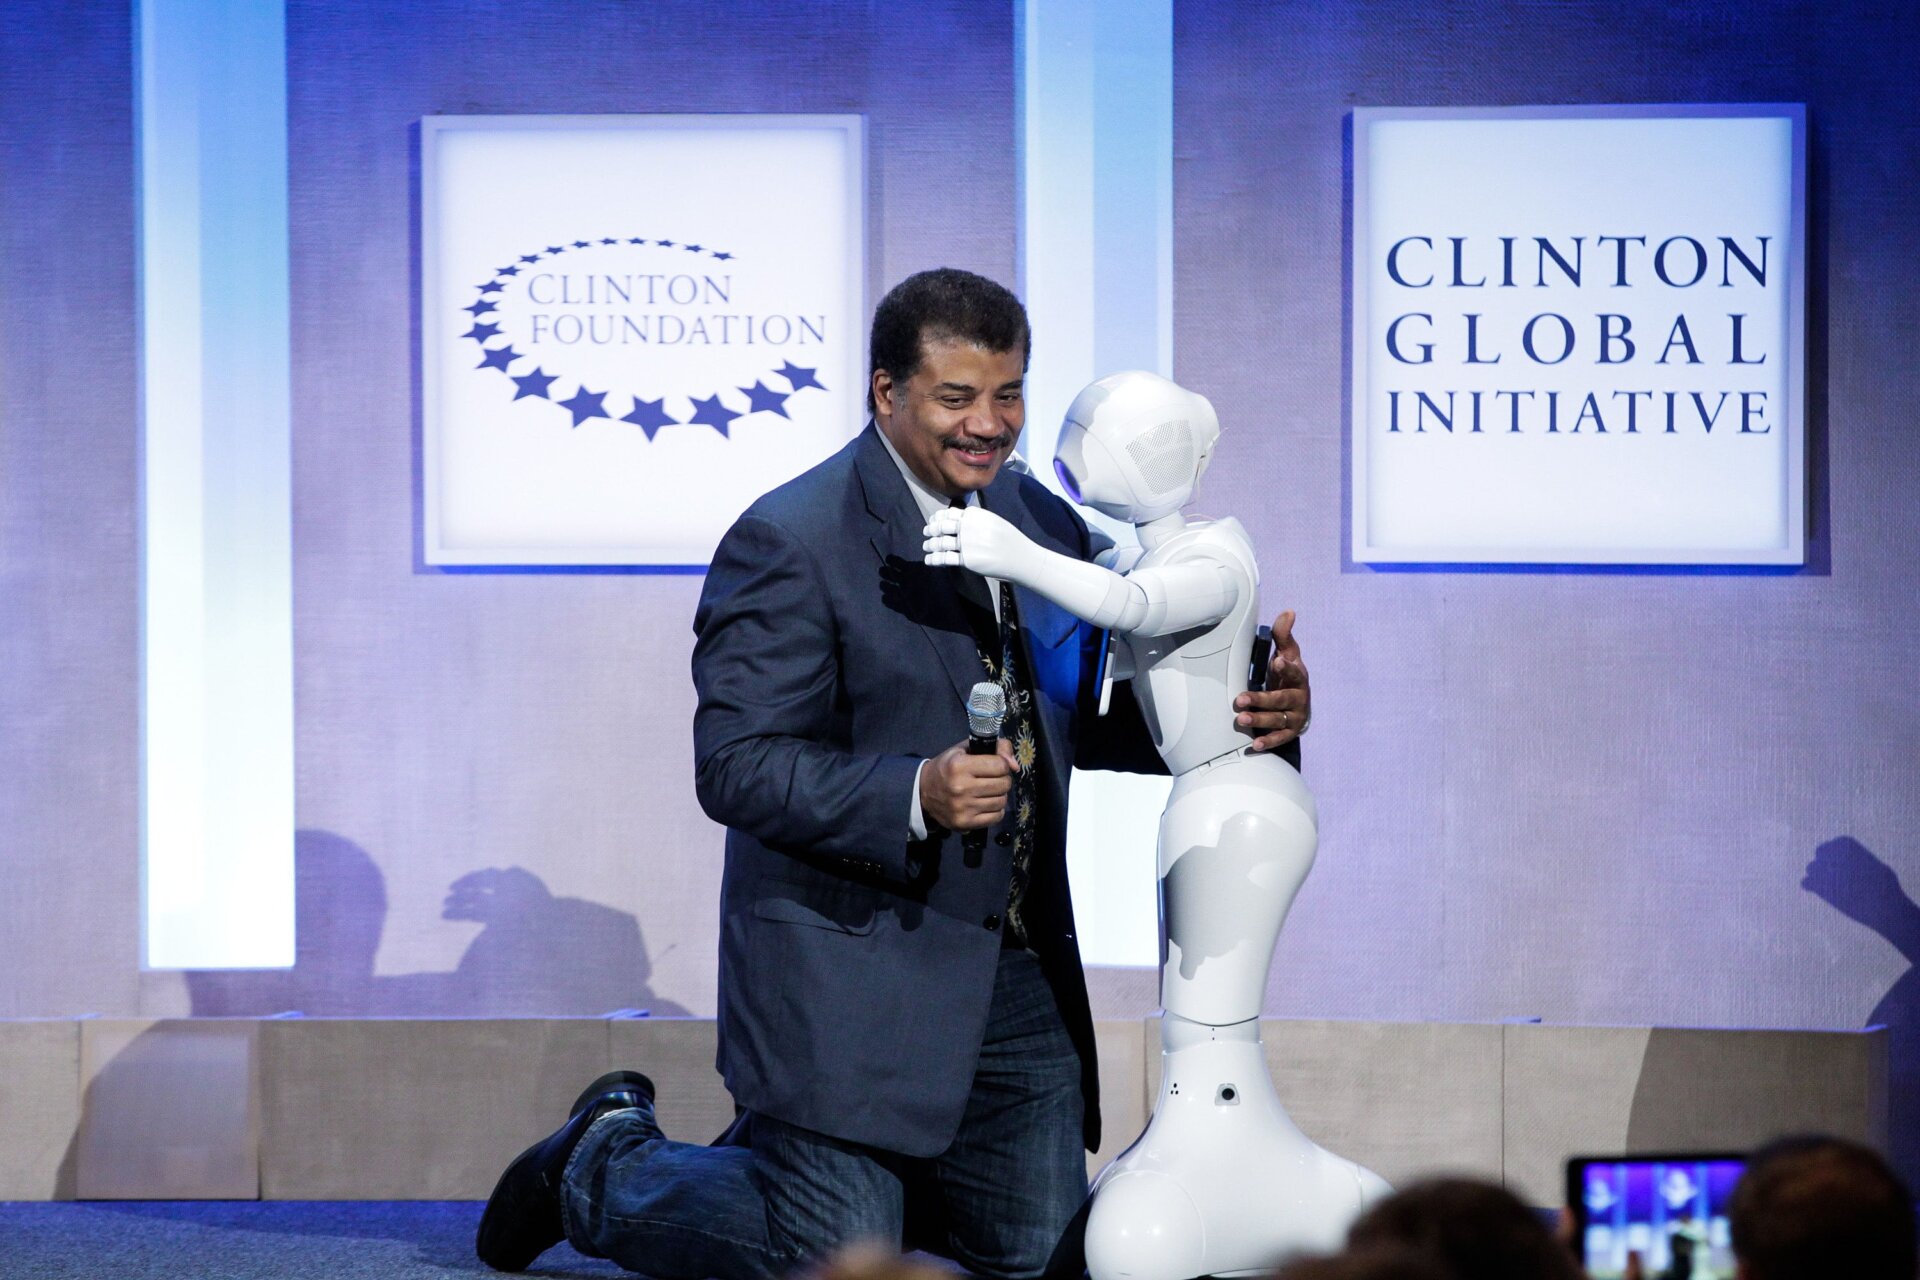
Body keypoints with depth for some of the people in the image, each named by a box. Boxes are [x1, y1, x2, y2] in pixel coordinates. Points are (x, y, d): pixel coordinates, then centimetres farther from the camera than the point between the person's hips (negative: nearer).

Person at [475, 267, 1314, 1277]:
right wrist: (913, 795, -32)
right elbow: (736, 767, -18)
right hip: (851, 968, -7)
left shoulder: (1045, 526, 10)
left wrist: (1253, 713, -2)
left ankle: (791, 1156, 33)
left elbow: (1078, 726, 17)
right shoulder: (789, 542, -13)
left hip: (1018, 977, 7)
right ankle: (605, 1162, 20)